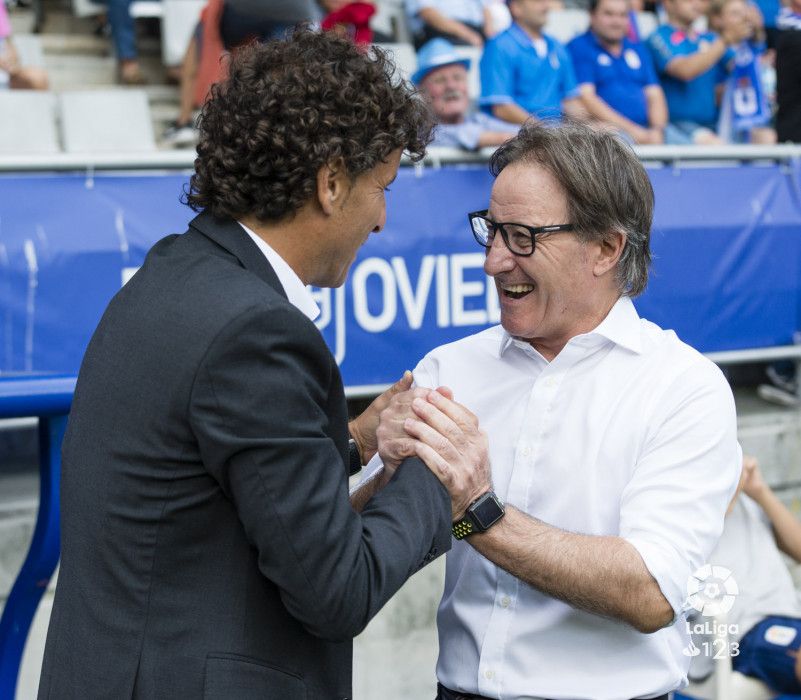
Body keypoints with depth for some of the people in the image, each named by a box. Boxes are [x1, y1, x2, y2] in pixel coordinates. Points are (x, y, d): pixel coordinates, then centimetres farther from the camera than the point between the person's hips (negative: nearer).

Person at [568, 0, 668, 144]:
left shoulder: (638, 49, 24)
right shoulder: (578, 48, 4)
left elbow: (655, 96, 16)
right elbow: (586, 97, -8)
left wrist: (657, 130, -6)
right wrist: (631, 129, -14)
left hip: (645, 130, 5)